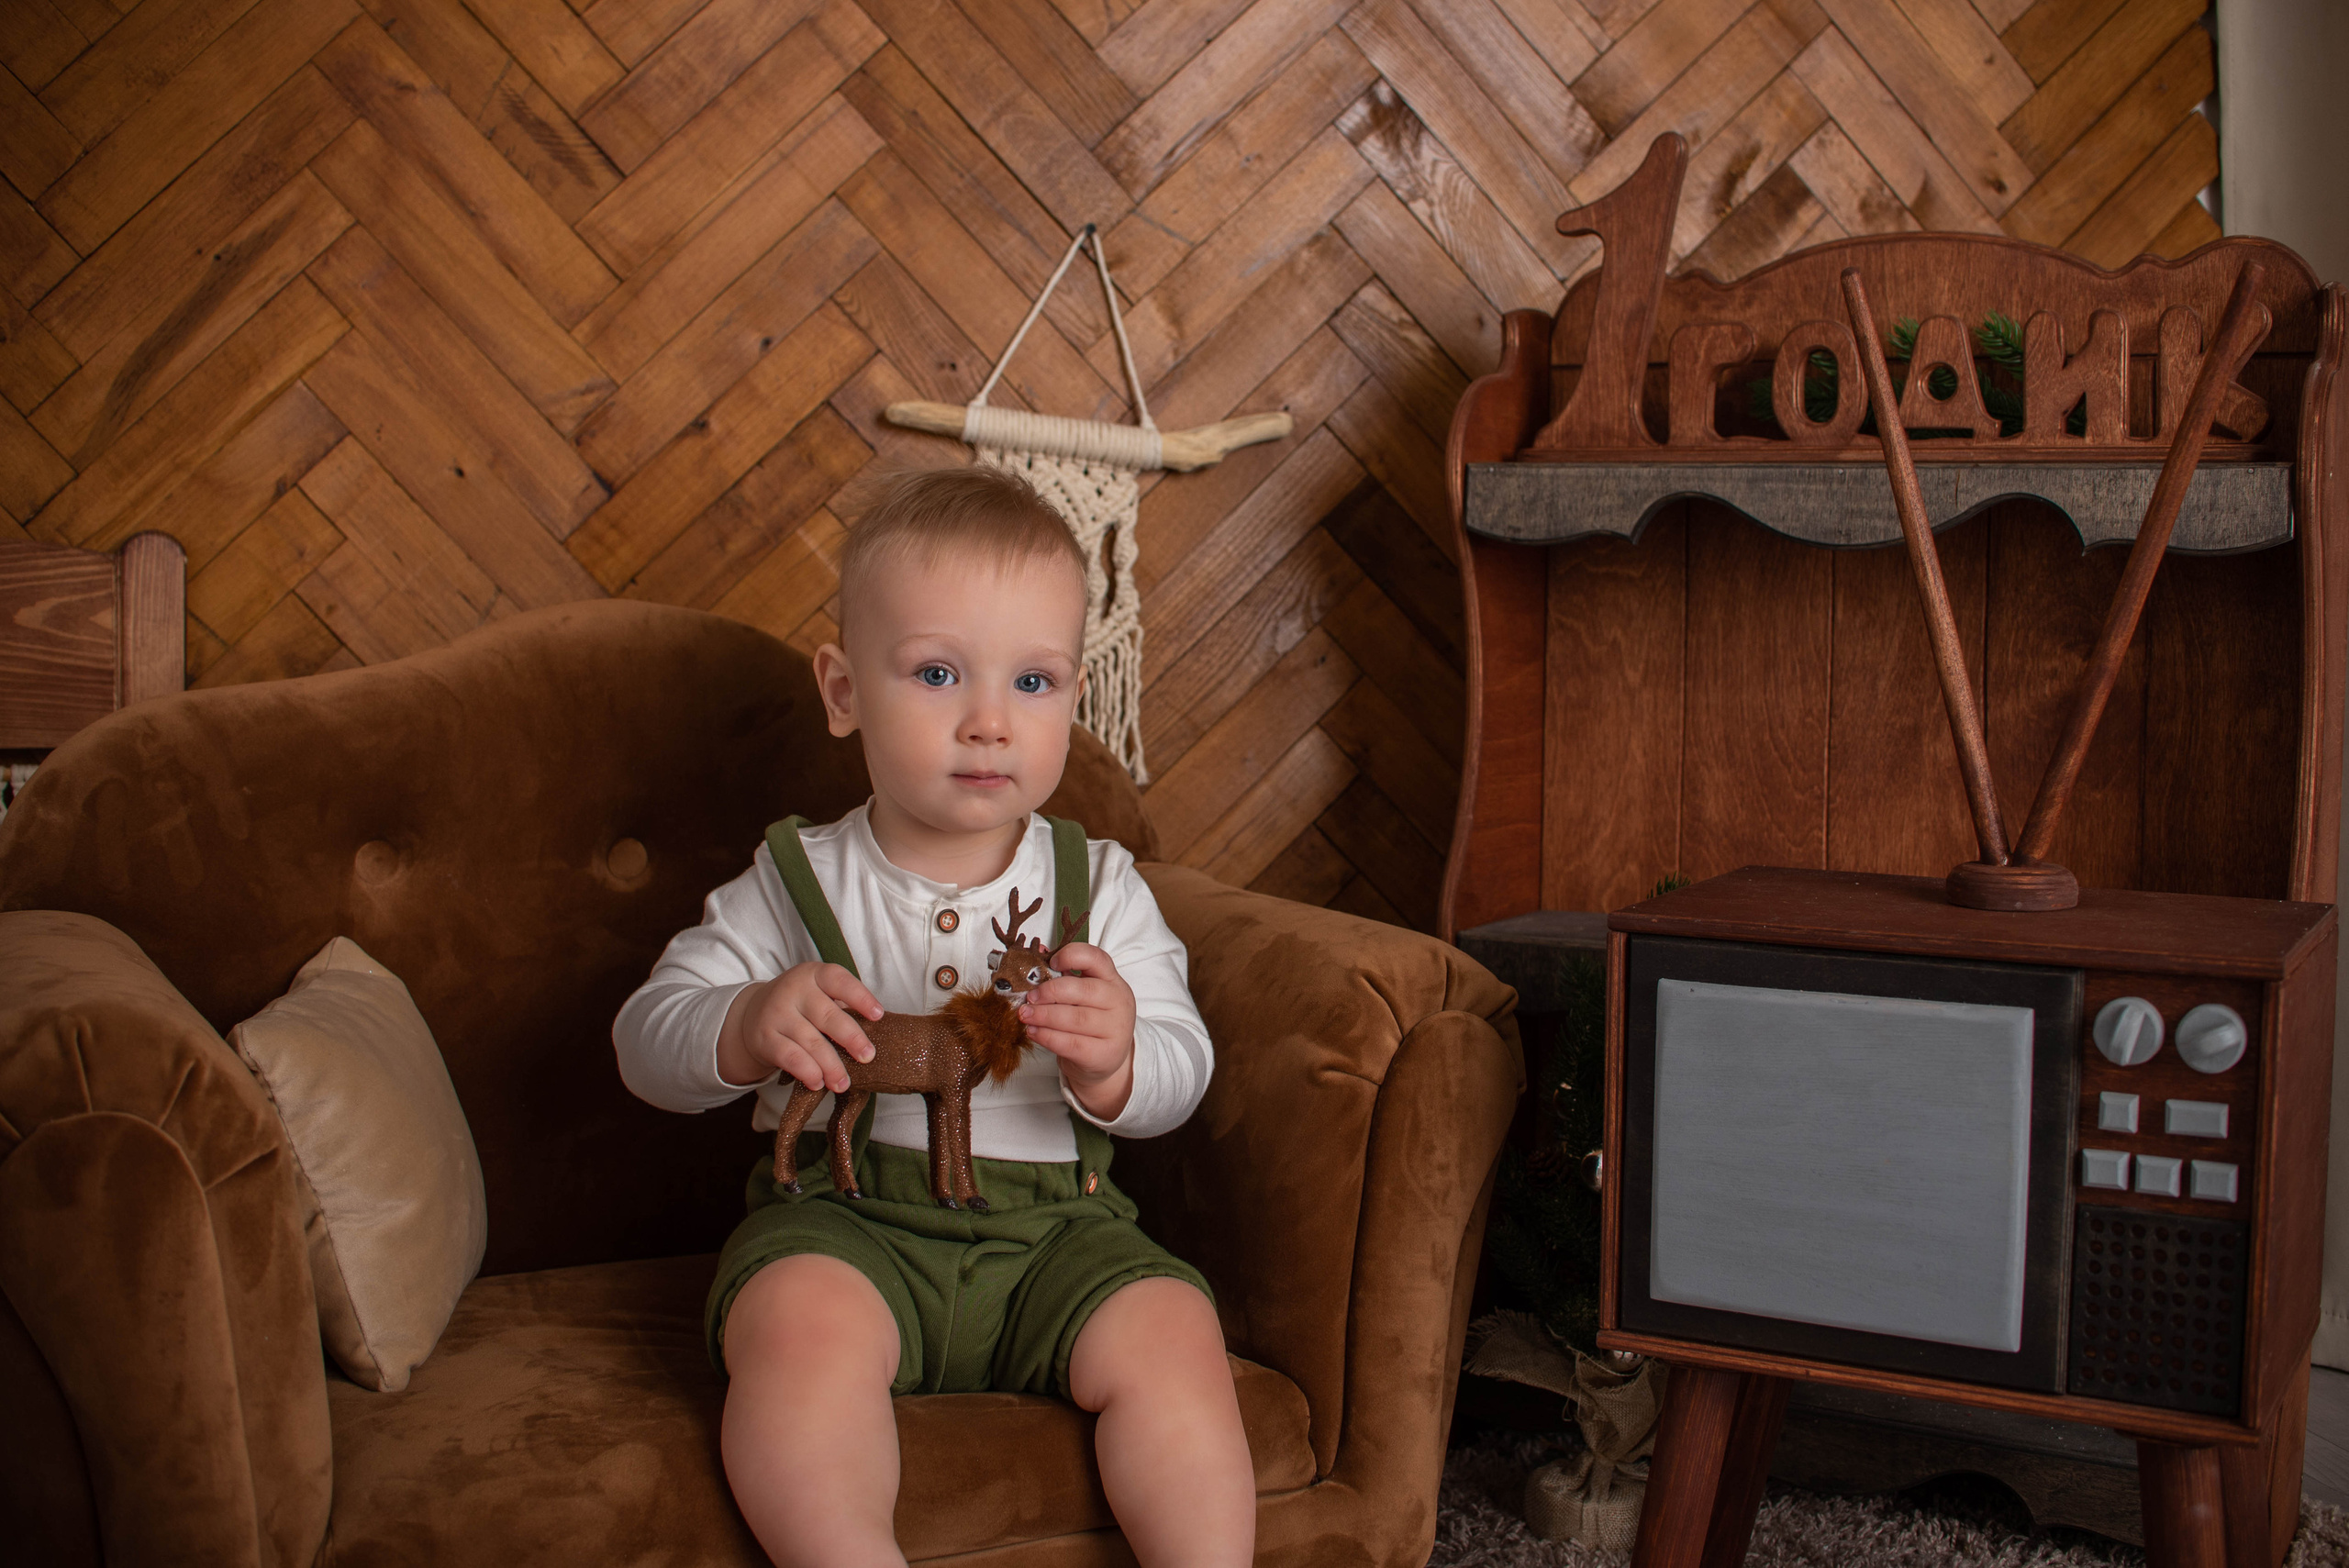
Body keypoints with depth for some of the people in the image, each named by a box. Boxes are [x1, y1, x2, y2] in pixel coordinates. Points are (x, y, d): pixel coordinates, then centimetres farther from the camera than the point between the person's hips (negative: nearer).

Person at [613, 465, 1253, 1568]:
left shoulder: (1100, 887, 6)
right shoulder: (798, 884, 4)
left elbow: (1180, 1071, 1)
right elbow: (648, 1038, 3)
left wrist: (1114, 1066, -24)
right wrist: (750, 1029, -20)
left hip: (1052, 1219, 2)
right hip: (843, 1216, -1)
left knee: (1169, 1333, -24)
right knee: (798, 1316, -33)